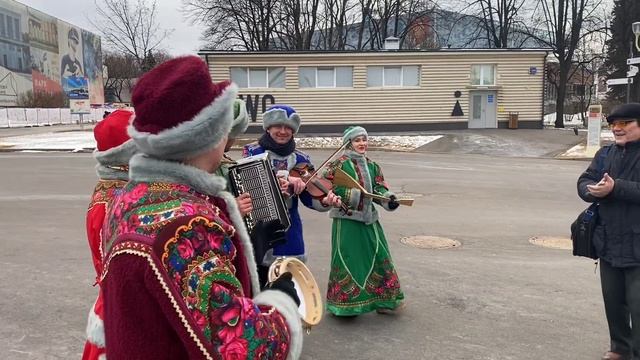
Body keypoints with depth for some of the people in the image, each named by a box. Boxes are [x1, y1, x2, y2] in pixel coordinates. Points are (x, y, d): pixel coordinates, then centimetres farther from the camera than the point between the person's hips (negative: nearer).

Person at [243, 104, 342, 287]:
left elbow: (310, 197, 0)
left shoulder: (301, 159, 5)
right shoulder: (252, 151, -2)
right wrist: (285, 177, -33)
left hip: (288, 230, 2)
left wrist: (325, 202, -22)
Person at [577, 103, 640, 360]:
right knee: (613, 301, 18)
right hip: (609, 243, 6)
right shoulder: (606, 153, 9)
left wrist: (615, 188, -27)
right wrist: (595, 190, -17)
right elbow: (584, 182, 3)